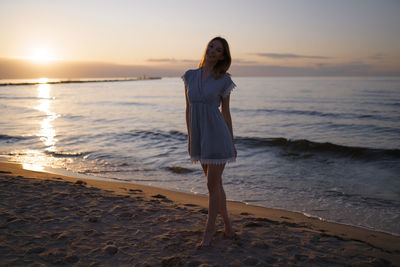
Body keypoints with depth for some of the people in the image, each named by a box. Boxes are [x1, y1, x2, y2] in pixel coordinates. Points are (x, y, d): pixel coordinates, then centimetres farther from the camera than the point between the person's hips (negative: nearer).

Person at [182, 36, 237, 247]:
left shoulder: (224, 80, -3)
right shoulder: (190, 76, 6)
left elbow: (226, 112, 2)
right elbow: (189, 109, 9)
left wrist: (232, 143, 5)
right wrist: (190, 138, 9)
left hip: (217, 134, -4)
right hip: (199, 135, 4)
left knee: (212, 184, 0)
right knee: (215, 182, 16)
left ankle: (209, 231, 16)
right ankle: (226, 222, 33)